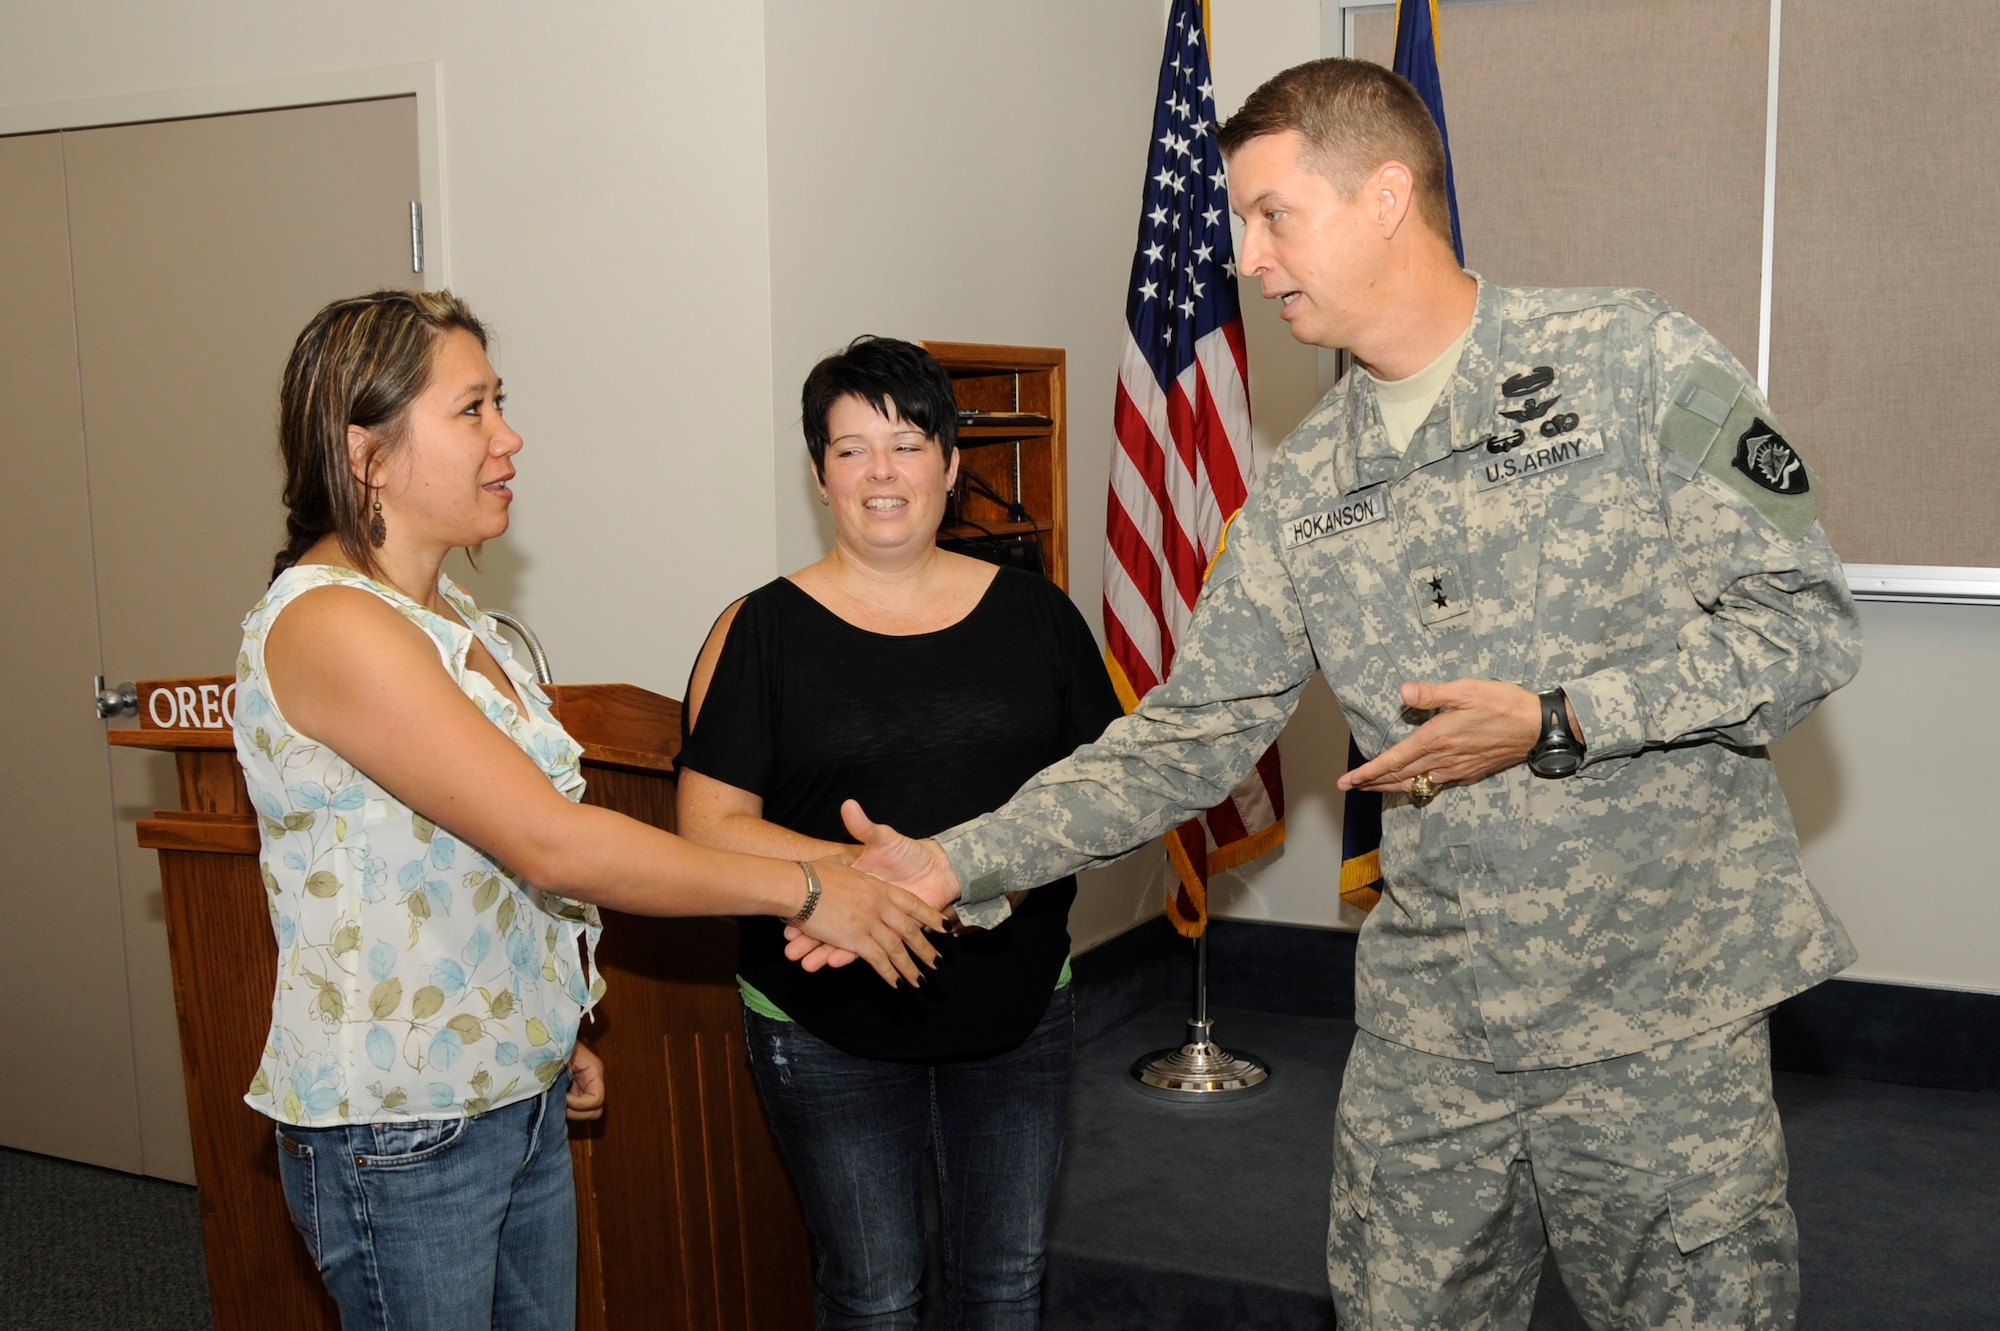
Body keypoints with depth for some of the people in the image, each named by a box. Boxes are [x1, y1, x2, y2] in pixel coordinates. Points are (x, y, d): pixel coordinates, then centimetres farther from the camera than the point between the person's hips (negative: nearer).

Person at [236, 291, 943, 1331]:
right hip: (397, 1139, -8)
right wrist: (799, 888, -21)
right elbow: (548, 843, -26)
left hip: (522, 1100, 8)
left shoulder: (447, 614, 8)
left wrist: (552, 1038, 15)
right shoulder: (327, 625, -22)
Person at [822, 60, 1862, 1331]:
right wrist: (955, 862, -2)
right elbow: (1188, 736, 6)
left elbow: (1805, 621, -7)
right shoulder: (1304, 486, 6)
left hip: (1661, 1025, -3)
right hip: (1429, 1033, 4)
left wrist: (1554, 724, -18)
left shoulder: (1634, 361, -7)